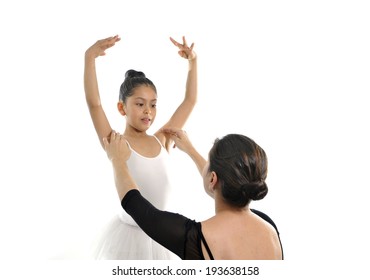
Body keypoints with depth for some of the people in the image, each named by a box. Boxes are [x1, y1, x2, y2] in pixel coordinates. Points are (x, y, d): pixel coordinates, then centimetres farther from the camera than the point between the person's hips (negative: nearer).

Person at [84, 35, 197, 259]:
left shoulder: (162, 140, 2)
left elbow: (190, 101, 6)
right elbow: (94, 103, -24)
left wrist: (192, 61, 3)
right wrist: (90, 57, -32)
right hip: (129, 233, -4)